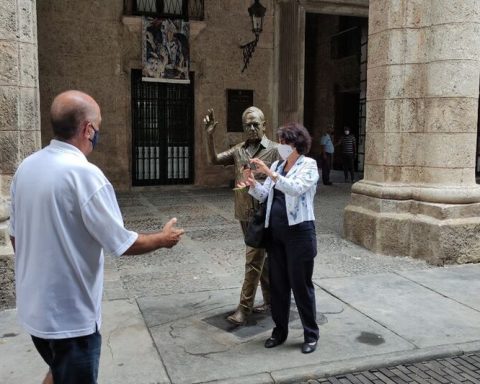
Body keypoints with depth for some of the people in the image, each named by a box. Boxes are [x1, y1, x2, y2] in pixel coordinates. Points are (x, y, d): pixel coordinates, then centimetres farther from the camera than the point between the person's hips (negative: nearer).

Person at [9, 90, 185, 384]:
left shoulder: (26, 167, -1)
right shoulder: (84, 173, -24)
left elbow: (15, 236, 9)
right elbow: (122, 244, -19)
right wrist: (163, 239, -2)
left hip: (34, 305, 7)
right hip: (69, 312, -7)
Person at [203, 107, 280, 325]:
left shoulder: (274, 150, -7)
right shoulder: (239, 150, 8)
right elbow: (214, 160, 3)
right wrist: (209, 136, -9)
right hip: (244, 214, 6)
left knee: (253, 260, -4)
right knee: (260, 258, 16)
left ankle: (244, 308, 2)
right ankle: (271, 299, 31)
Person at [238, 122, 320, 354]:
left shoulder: (309, 165, -6)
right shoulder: (276, 165, 11)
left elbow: (296, 188, -24)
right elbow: (264, 195, 8)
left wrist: (270, 173, -30)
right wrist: (252, 184, -11)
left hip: (299, 231, -6)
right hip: (275, 232, 6)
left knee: (301, 284, 2)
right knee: (277, 283, 12)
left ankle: (311, 334, 17)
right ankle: (280, 331, 27)